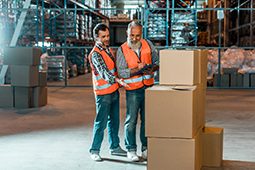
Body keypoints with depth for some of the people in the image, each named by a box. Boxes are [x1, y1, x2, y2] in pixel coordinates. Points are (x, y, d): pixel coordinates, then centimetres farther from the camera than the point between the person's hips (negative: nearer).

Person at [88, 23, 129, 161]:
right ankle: (94, 150, 8)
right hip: (103, 93, -8)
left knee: (114, 121, 14)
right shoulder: (95, 54, -18)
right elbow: (103, 72, -31)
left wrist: (118, 83, 19)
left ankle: (114, 147, 25)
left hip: (114, 90, 8)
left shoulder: (108, 48, 10)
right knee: (101, 123, -3)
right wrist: (117, 80, -45)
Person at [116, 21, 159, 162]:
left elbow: (157, 61, 6)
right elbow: (121, 72, -11)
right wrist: (137, 69, -23)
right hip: (133, 90, -2)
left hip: (148, 87, 3)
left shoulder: (148, 44, 3)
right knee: (131, 121, 1)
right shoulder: (122, 50, -5)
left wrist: (152, 68, -16)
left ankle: (146, 147, 19)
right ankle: (131, 149, 13)